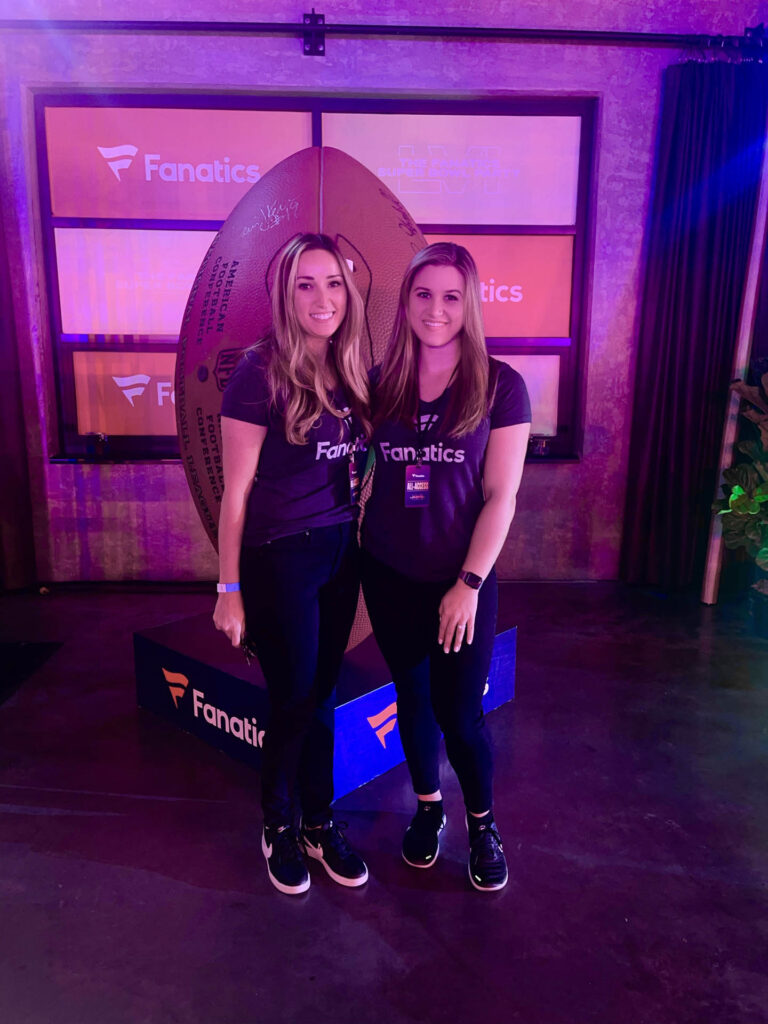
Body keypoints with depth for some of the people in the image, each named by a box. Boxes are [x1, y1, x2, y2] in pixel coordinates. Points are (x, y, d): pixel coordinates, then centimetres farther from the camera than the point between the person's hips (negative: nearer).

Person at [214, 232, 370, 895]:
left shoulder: (350, 373, 6)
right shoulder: (261, 371, -13)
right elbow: (236, 488, -11)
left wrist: (363, 541, 6)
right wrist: (230, 590, -10)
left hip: (342, 553, 5)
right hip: (280, 559, -5)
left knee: (321, 696, 15)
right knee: (295, 701, 6)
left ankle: (319, 820, 35)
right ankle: (279, 826, 33)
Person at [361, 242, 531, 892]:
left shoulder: (499, 386, -8)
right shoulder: (381, 384, 1)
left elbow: (501, 496, -9)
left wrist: (469, 583, -12)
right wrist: (355, 537, -2)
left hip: (462, 578, -3)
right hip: (389, 574, 3)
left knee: (460, 712, 5)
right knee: (412, 697, 17)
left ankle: (483, 822, 34)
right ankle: (428, 807, 42)